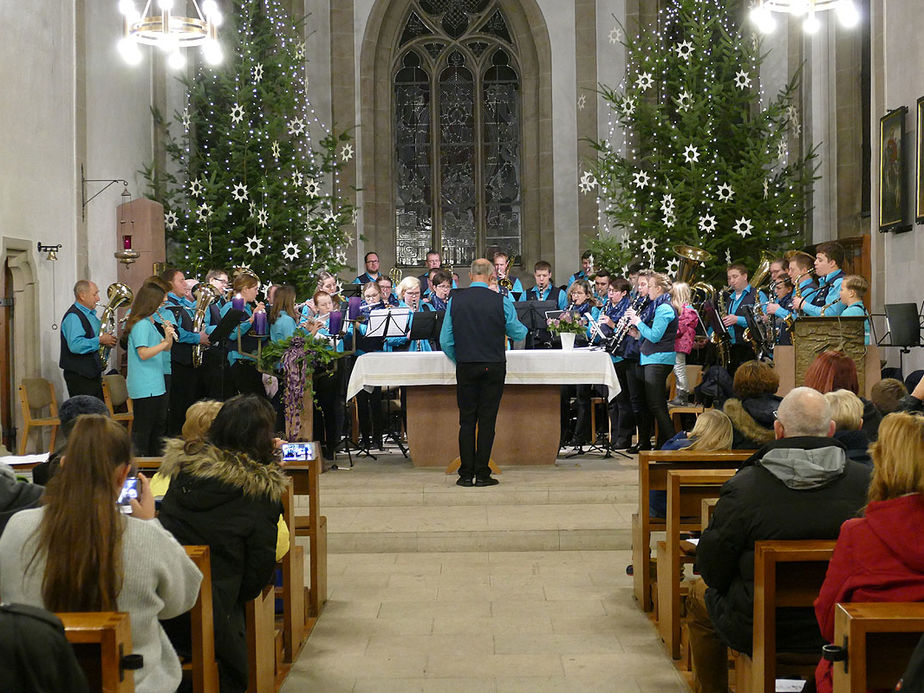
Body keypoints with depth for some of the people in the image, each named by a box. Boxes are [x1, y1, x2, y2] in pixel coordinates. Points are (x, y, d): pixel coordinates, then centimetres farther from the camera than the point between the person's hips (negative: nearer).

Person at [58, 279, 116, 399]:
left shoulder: (91, 314, 15)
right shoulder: (73, 316, -16)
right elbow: (75, 345, -29)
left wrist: (107, 339, 8)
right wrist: (100, 340, -21)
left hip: (93, 374, 10)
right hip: (79, 376, -10)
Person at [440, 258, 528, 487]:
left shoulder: (455, 301, -1)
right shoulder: (500, 302, -6)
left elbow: (446, 341, 1)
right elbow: (518, 334, 6)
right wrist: (523, 327, 28)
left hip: (466, 367, 1)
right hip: (494, 366, -1)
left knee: (467, 420, 6)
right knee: (487, 420, 2)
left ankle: (466, 474, 5)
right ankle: (482, 474, 2)